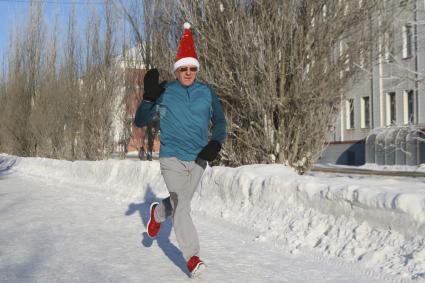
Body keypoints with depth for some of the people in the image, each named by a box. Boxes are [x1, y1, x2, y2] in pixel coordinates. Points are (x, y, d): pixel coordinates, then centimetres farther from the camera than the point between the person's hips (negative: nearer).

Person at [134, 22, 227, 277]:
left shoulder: (207, 93, 1)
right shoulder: (164, 93, -3)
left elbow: (220, 121, 7)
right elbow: (140, 122, -1)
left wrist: (216, 143, -12)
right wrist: (149, 98, -18)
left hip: (198, 159, 3)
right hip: (172, 158, -3)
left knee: (181, 202, 18)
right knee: (182, 205, -14)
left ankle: (158, 213, 51)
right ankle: (192, 257, -6)